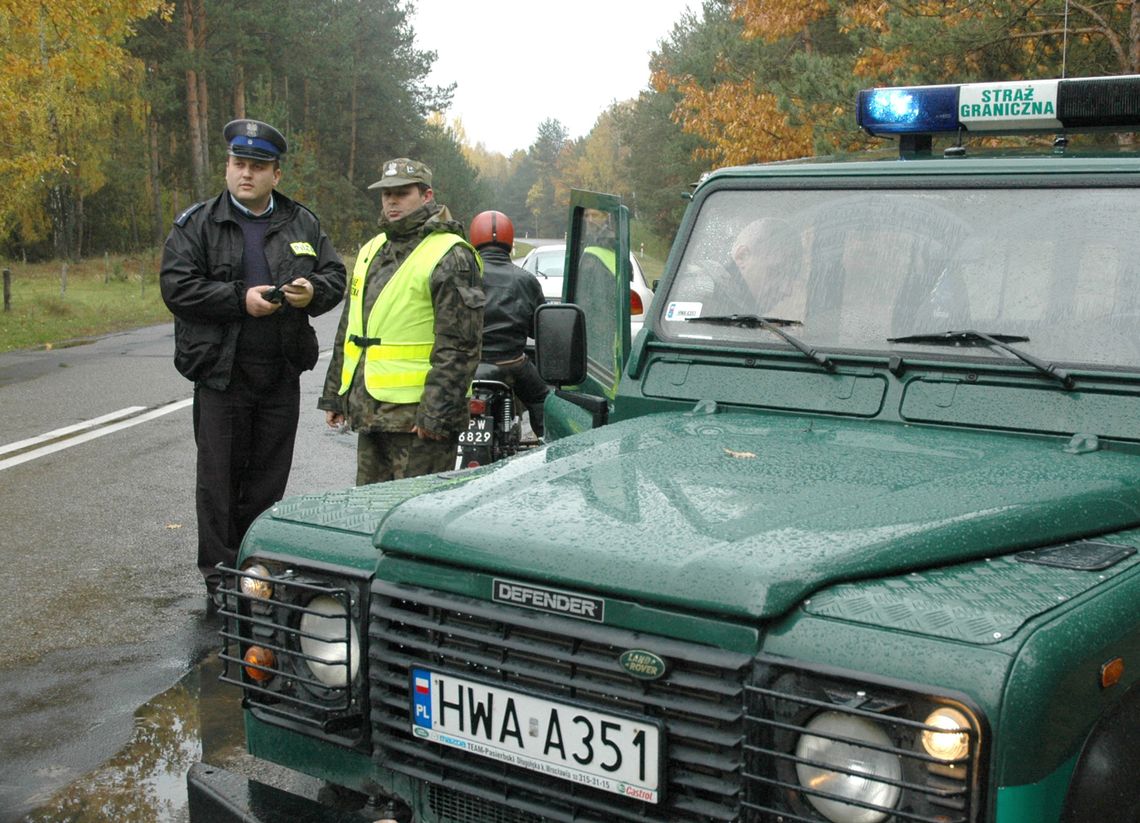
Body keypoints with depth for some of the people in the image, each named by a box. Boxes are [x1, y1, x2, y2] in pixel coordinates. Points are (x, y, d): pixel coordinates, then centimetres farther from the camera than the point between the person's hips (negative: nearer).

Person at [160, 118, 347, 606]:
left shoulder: (302, 224, 10)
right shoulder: (197, 224, 0)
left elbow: (336, 276, 10)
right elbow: (177, 287, -10)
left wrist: (313, 291, -13)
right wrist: (240, 300, -20)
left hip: (281, 374, 3)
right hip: (221, 372, -3)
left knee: (269, 478, 11)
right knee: (219, 477, 2)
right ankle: (219, 576, 11)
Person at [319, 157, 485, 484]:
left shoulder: (451, 257, -8)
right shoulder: (371, 251, 18)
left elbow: (459, 345, -15)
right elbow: (347, 332, 24)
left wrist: (436, 414, -21)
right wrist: (333, 395, 20)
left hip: (417, 418, -8)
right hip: (369, 413, 8)